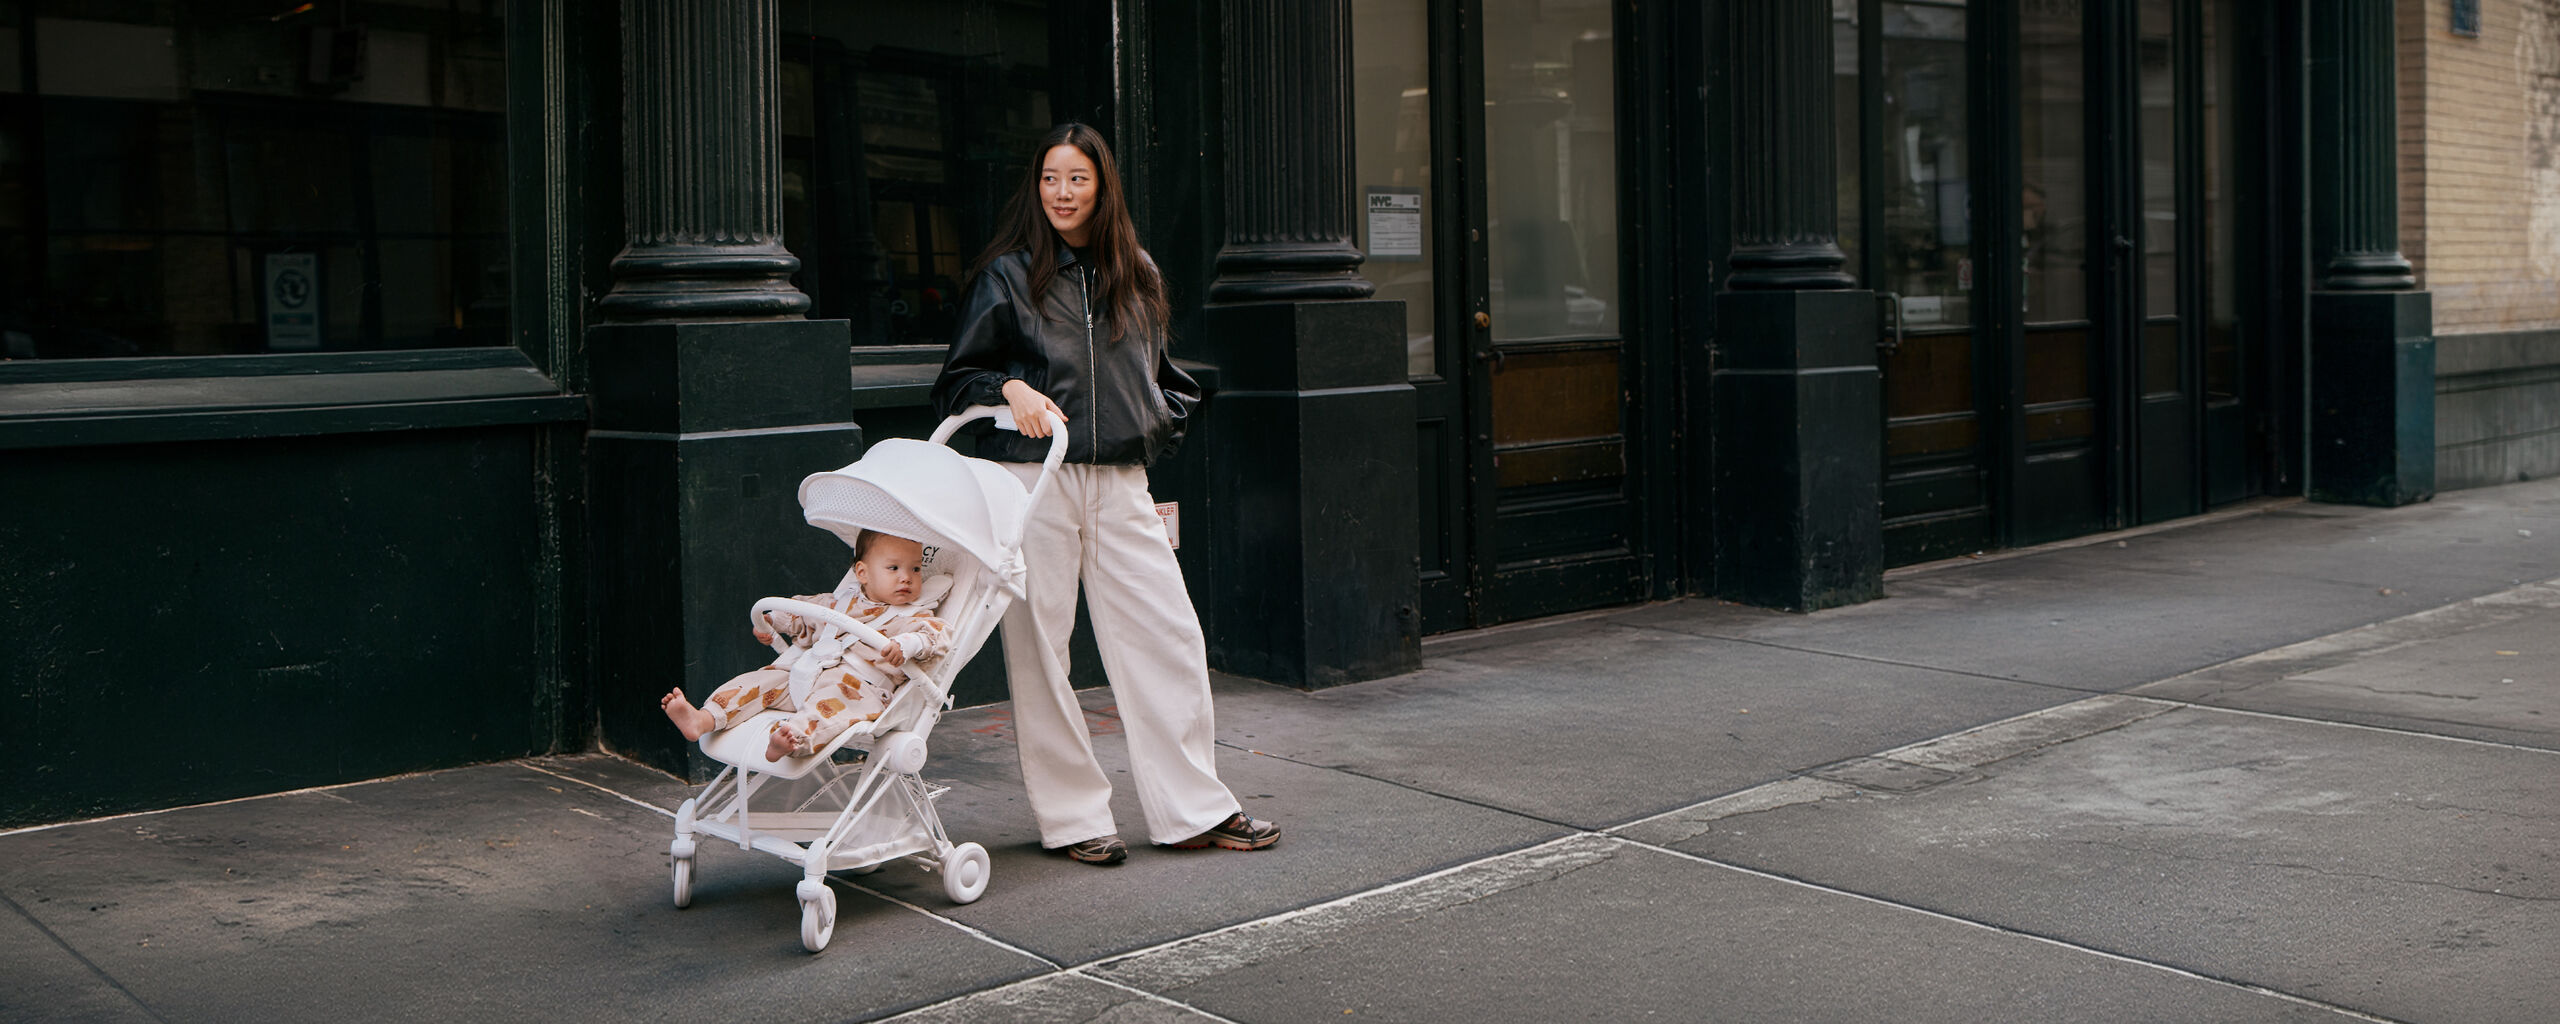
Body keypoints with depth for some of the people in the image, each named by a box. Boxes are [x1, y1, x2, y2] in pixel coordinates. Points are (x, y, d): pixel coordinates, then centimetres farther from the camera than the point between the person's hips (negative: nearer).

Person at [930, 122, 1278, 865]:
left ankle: (1193, 809, 11)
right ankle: (1072, 817, 11)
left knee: (1169, 638, 0)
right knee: (1038, 650, -1)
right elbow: (956, 382, 4)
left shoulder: (1135, 275, 14)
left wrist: (1158, 421, 11)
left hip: (1120, 483, 3)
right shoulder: (1006, 275, 3)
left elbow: (1162, 374, 28)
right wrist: (1009, 389, -14)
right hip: (1032, 479, -3)